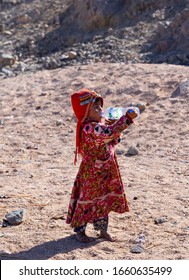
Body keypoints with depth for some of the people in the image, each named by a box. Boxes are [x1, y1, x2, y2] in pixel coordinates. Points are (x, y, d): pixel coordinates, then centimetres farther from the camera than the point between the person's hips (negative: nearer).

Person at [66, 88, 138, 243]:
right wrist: (127, 119, -34)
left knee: (104, 200, 16)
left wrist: (117, 131, -6)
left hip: (105, 173, 9)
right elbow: (110, 133, -36)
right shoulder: (89, 128, -24)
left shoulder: (100, 124, 9)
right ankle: (80, 230, 17)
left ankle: (102, 229, 29)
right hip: (91, 173, -9)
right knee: (87, 199, 3)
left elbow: (111, 141, 15)